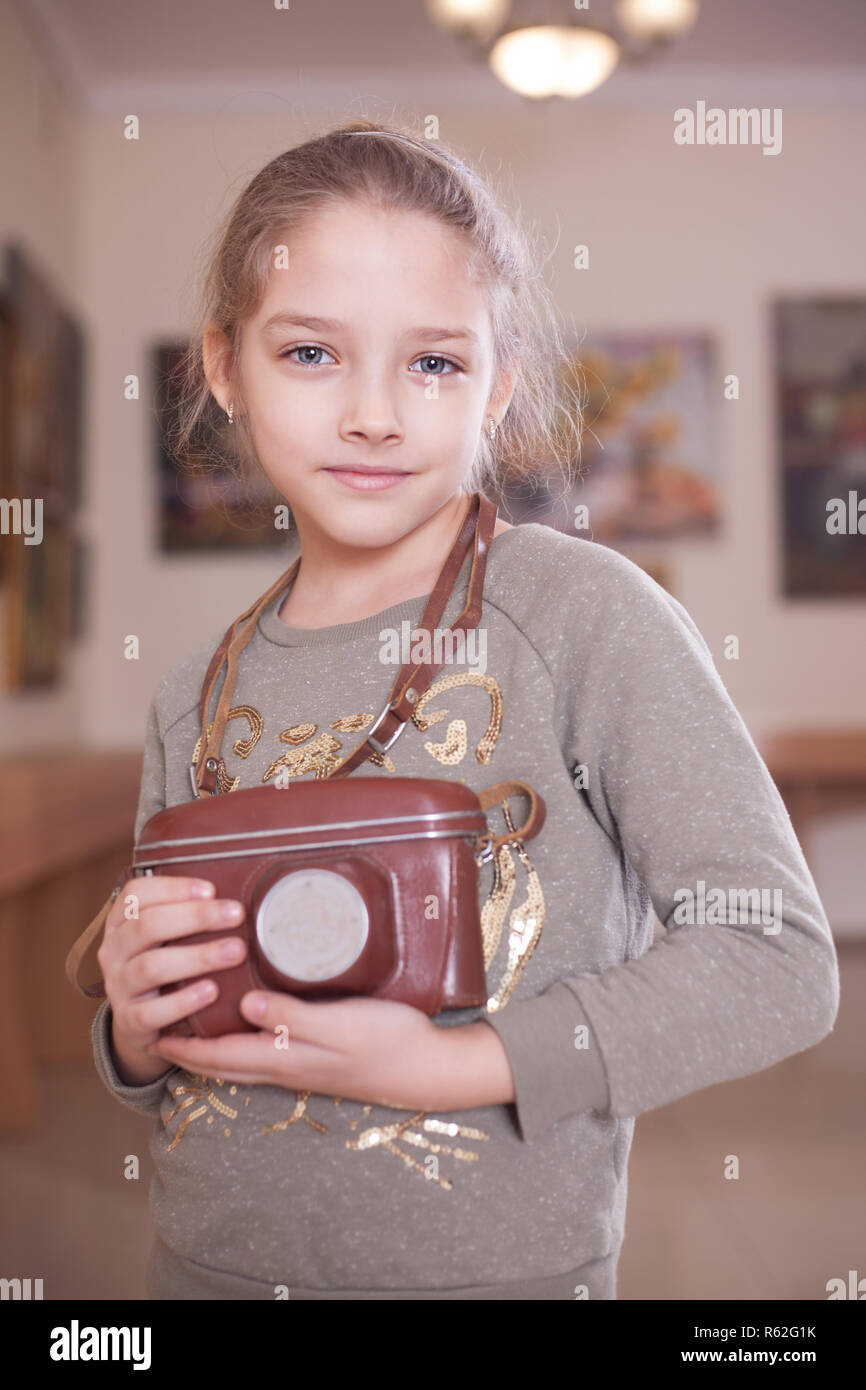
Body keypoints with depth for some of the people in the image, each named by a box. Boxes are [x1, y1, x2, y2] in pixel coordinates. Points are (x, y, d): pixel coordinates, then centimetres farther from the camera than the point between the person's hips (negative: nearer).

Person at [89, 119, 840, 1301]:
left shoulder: (583, 611, -15)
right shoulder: (201, 695, -1)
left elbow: (779, 961, -17)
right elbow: (167, 1077, 11)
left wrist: (455, 1066, -21)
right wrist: (137, 1036, -11)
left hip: (502, 1264, -3)